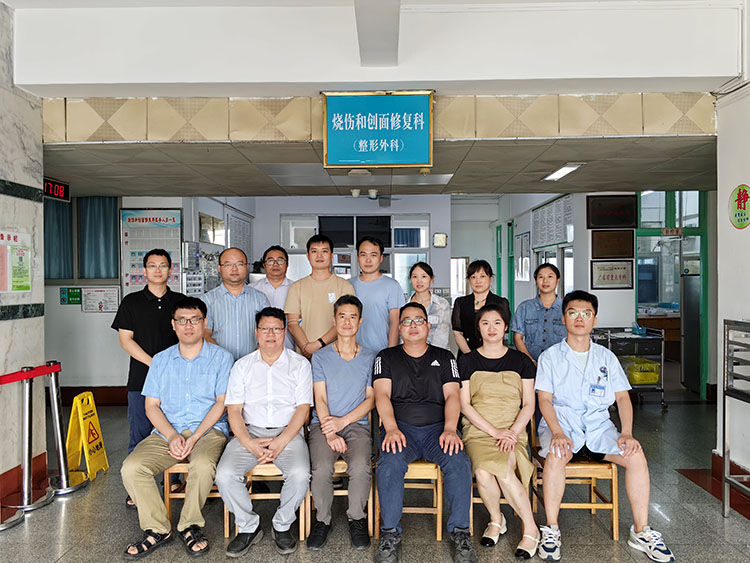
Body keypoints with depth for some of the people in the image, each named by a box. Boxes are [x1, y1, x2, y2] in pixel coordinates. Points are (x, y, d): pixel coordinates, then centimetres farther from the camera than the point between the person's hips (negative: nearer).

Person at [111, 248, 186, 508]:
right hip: (142, 378, -1)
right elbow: (125, 339, 1)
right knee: (140, 434, 2)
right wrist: (154, 363, -9)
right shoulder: (132, 302, 6)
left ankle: (174, 479, 20)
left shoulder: (180, 301, 10)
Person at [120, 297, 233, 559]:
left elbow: (221, 403, -2)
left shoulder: (221, 357, 4)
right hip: (167, 432, 4)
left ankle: (190, 527, -10)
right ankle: (158, 529, -5)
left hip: (208, 430, -3)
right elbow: (152, 405, 9)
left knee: (202, 464, -34)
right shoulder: (161, 360, 14)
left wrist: (195, 437, -14)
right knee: (131, 467, -21)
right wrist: (172, 436, -9)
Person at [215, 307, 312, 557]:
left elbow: (303, 408, -1)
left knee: (300, 475, -28)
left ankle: (282, 526, 0)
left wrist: (281, 442, -15)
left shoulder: (299, 364, 6)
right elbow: (234, 410, 4)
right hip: (249, 432, 2)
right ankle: (249, 528, 1)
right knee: (224, 475, -22)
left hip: (287, 432, -2)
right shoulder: (242, 365, 11)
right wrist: (249, 443, -13)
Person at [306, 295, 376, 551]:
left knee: (360, 467, -29)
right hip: (323, 424, 0)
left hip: (357, 424, 0)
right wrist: (330, 433, -13)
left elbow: (370, 399, 5)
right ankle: (323, 520, -1)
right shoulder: (320, 357, 9)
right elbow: (320, 398, 2)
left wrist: (342, 421, -10)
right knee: (321, 468, -27)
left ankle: (357, 519, -2)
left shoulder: (369, 358, 10)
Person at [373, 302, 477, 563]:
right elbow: (382, 395, 1)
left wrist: (450, 429, -13)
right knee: (390, 463, -32)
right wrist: (391, 429, -17)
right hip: (400, 427, -1)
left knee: (459, 462, -29)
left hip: (437, 427, 1)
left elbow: (452, 395, 6)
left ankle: (460, 531, -12)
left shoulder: (444, 357, 17)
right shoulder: (387, 357, 14)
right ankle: (390, 533, -17)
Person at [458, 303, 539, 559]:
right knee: (483, 471, -30)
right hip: (478, 430, 0)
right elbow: (464, 405, 2)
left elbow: (528, 405, 8)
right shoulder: (467, 361, 8)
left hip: (513, 431, 0)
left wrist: (512, 432, -10)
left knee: (502, 469, -31)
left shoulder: (520, 361, 11)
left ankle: (530, 529, -11)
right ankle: (496, 519, -1)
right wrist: (494, 431, -10)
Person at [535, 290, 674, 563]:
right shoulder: (550, 356, 6)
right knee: (556, 455, -34)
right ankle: (551, 529, -21)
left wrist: (627, 433, -8)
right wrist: (557, 433, -20)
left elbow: (622, 397, 10)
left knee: (637, 456, -23)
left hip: (599, 425, 3)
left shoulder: (607, 357, 15)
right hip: (561, 423, -3)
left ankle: (641, 530, -7)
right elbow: (545, 399, -3)